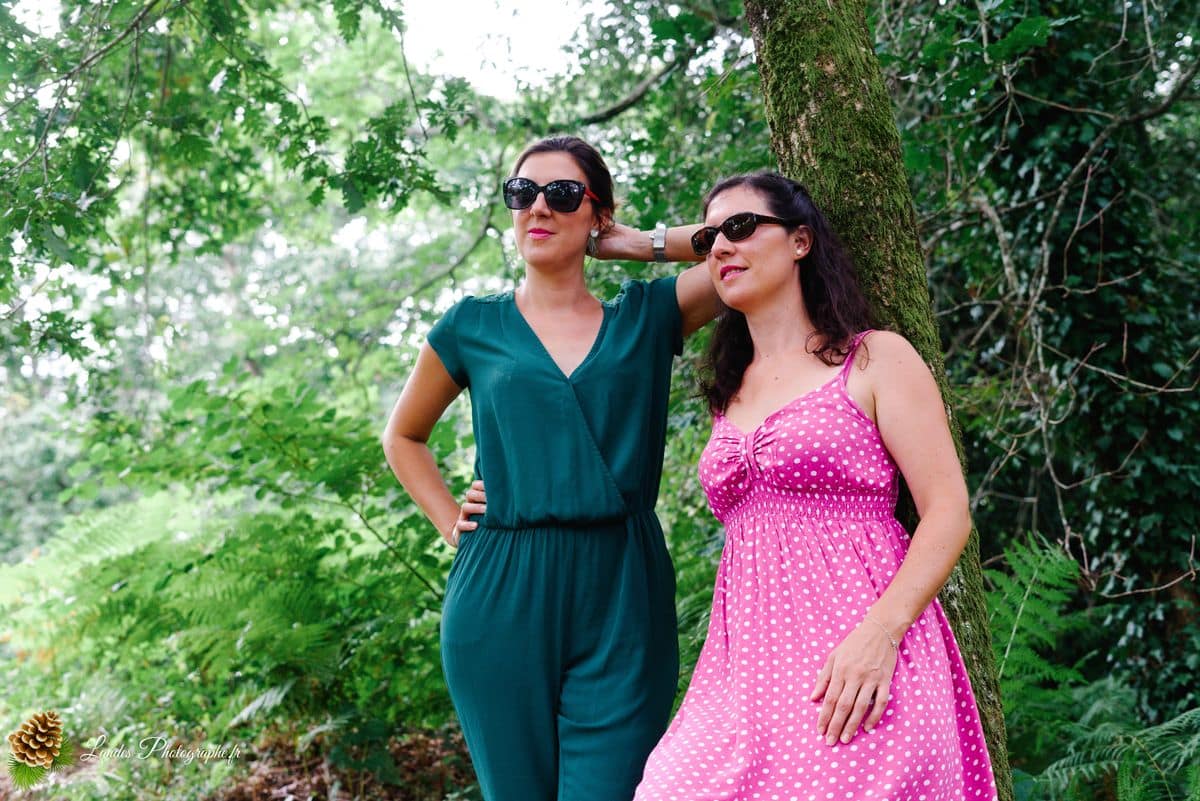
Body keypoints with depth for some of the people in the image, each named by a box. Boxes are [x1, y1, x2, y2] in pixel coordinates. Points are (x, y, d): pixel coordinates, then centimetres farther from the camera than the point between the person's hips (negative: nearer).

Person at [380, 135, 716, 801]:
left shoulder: (647, 316, 10)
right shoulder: (473, 327, 10)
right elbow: (403, 435, 24)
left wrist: (643, 245, 6)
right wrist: (450, 523, 11)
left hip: (622, 602, 0)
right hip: (503, 603, 1)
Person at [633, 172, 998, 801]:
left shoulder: (876, 360, 2)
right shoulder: (729, 393, 19)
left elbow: (948, 511, -6)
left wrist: (880, 632, -18)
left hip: (860, 665, -5)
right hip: (747, 670, 5)